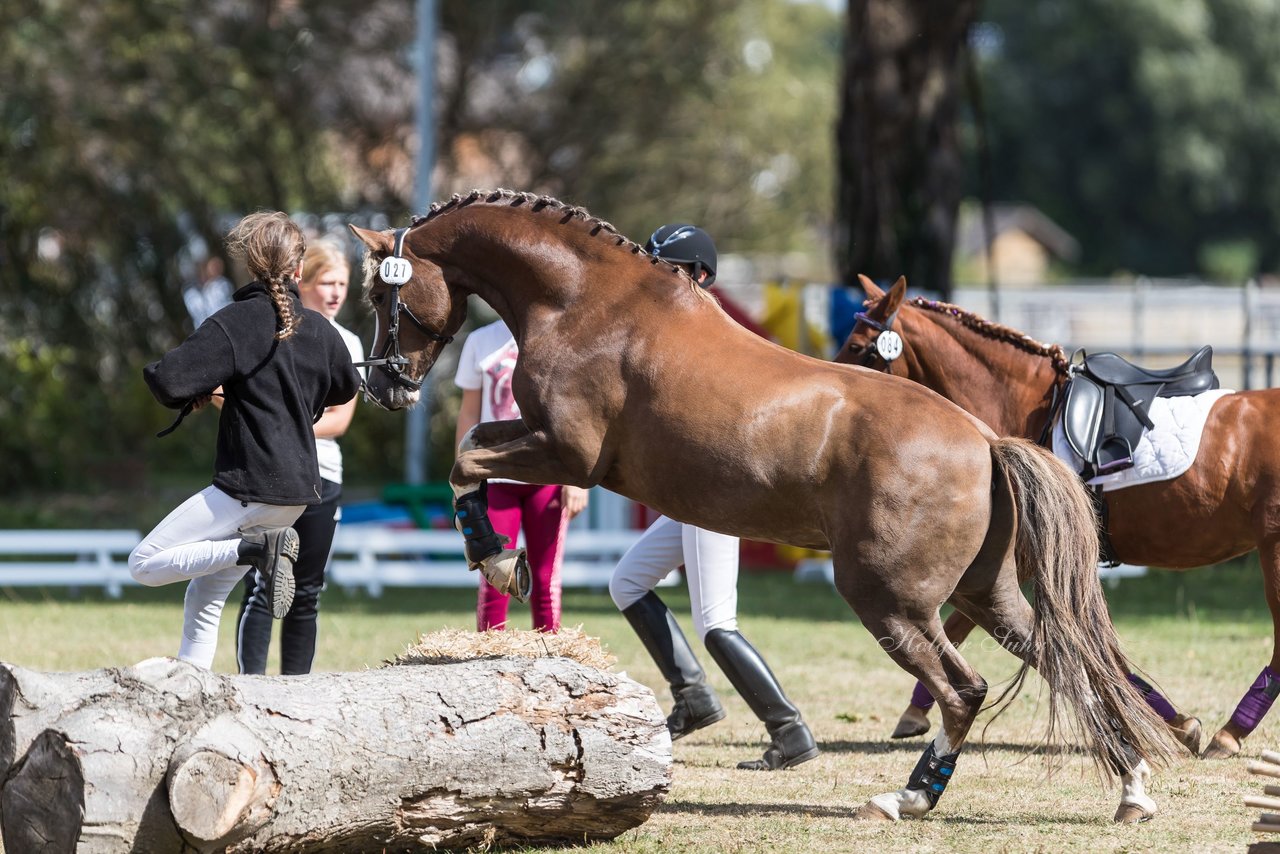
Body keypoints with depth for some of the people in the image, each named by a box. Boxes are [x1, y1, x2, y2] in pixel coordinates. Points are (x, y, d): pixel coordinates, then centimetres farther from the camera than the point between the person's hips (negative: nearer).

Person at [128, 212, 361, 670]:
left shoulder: (235, 322, -12)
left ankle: (257, 548, -16)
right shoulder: (320, 329, 6)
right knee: (205, 598, 17)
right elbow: (346, 388, 26)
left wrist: (192, 395, 2)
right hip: (299, 490, 7)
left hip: (248, 487, -7)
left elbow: (167, 380, -20)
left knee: (144, 564, -4)